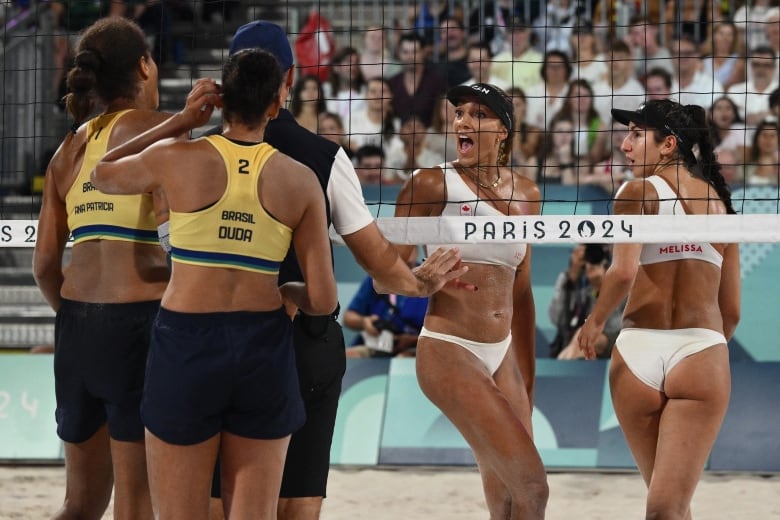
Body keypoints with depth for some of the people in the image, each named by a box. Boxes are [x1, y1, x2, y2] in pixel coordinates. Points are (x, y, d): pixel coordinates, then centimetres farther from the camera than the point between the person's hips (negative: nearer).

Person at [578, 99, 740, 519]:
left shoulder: (639, 192, 0)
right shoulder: (719, 203, 14)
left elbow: (624, 272, -16)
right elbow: (731, 311, 15)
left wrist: (594, 321, 2)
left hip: (640, 348, -2)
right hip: (702, 355, 2)